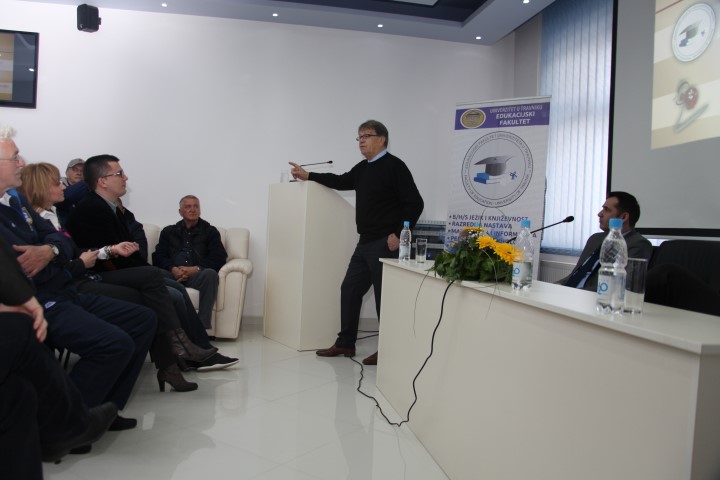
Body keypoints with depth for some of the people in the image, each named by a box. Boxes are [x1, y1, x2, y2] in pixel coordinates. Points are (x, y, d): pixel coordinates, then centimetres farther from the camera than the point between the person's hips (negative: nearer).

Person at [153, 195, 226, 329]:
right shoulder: (168, 231, 28)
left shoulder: (210, 231, 22)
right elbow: (158, 256, 12)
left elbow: (220, 258, 7)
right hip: (172, 274, 1)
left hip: (197, 276, -1)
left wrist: (196, 269, -10)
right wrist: (173, 269, -11)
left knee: (210, 273, -36)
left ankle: (203, 326, -40)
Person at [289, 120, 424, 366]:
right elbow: (341, 181, 28)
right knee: (349, 290, 12)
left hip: (384, 244, -9)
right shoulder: (362, 168, 15)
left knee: (384, 297, -2)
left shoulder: (394, 166, -10)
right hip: (365, 243, 9)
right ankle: (345, 343, 24)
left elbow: (415, 203, -14)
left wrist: (398, 234, -18)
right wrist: (308, 175, 20)